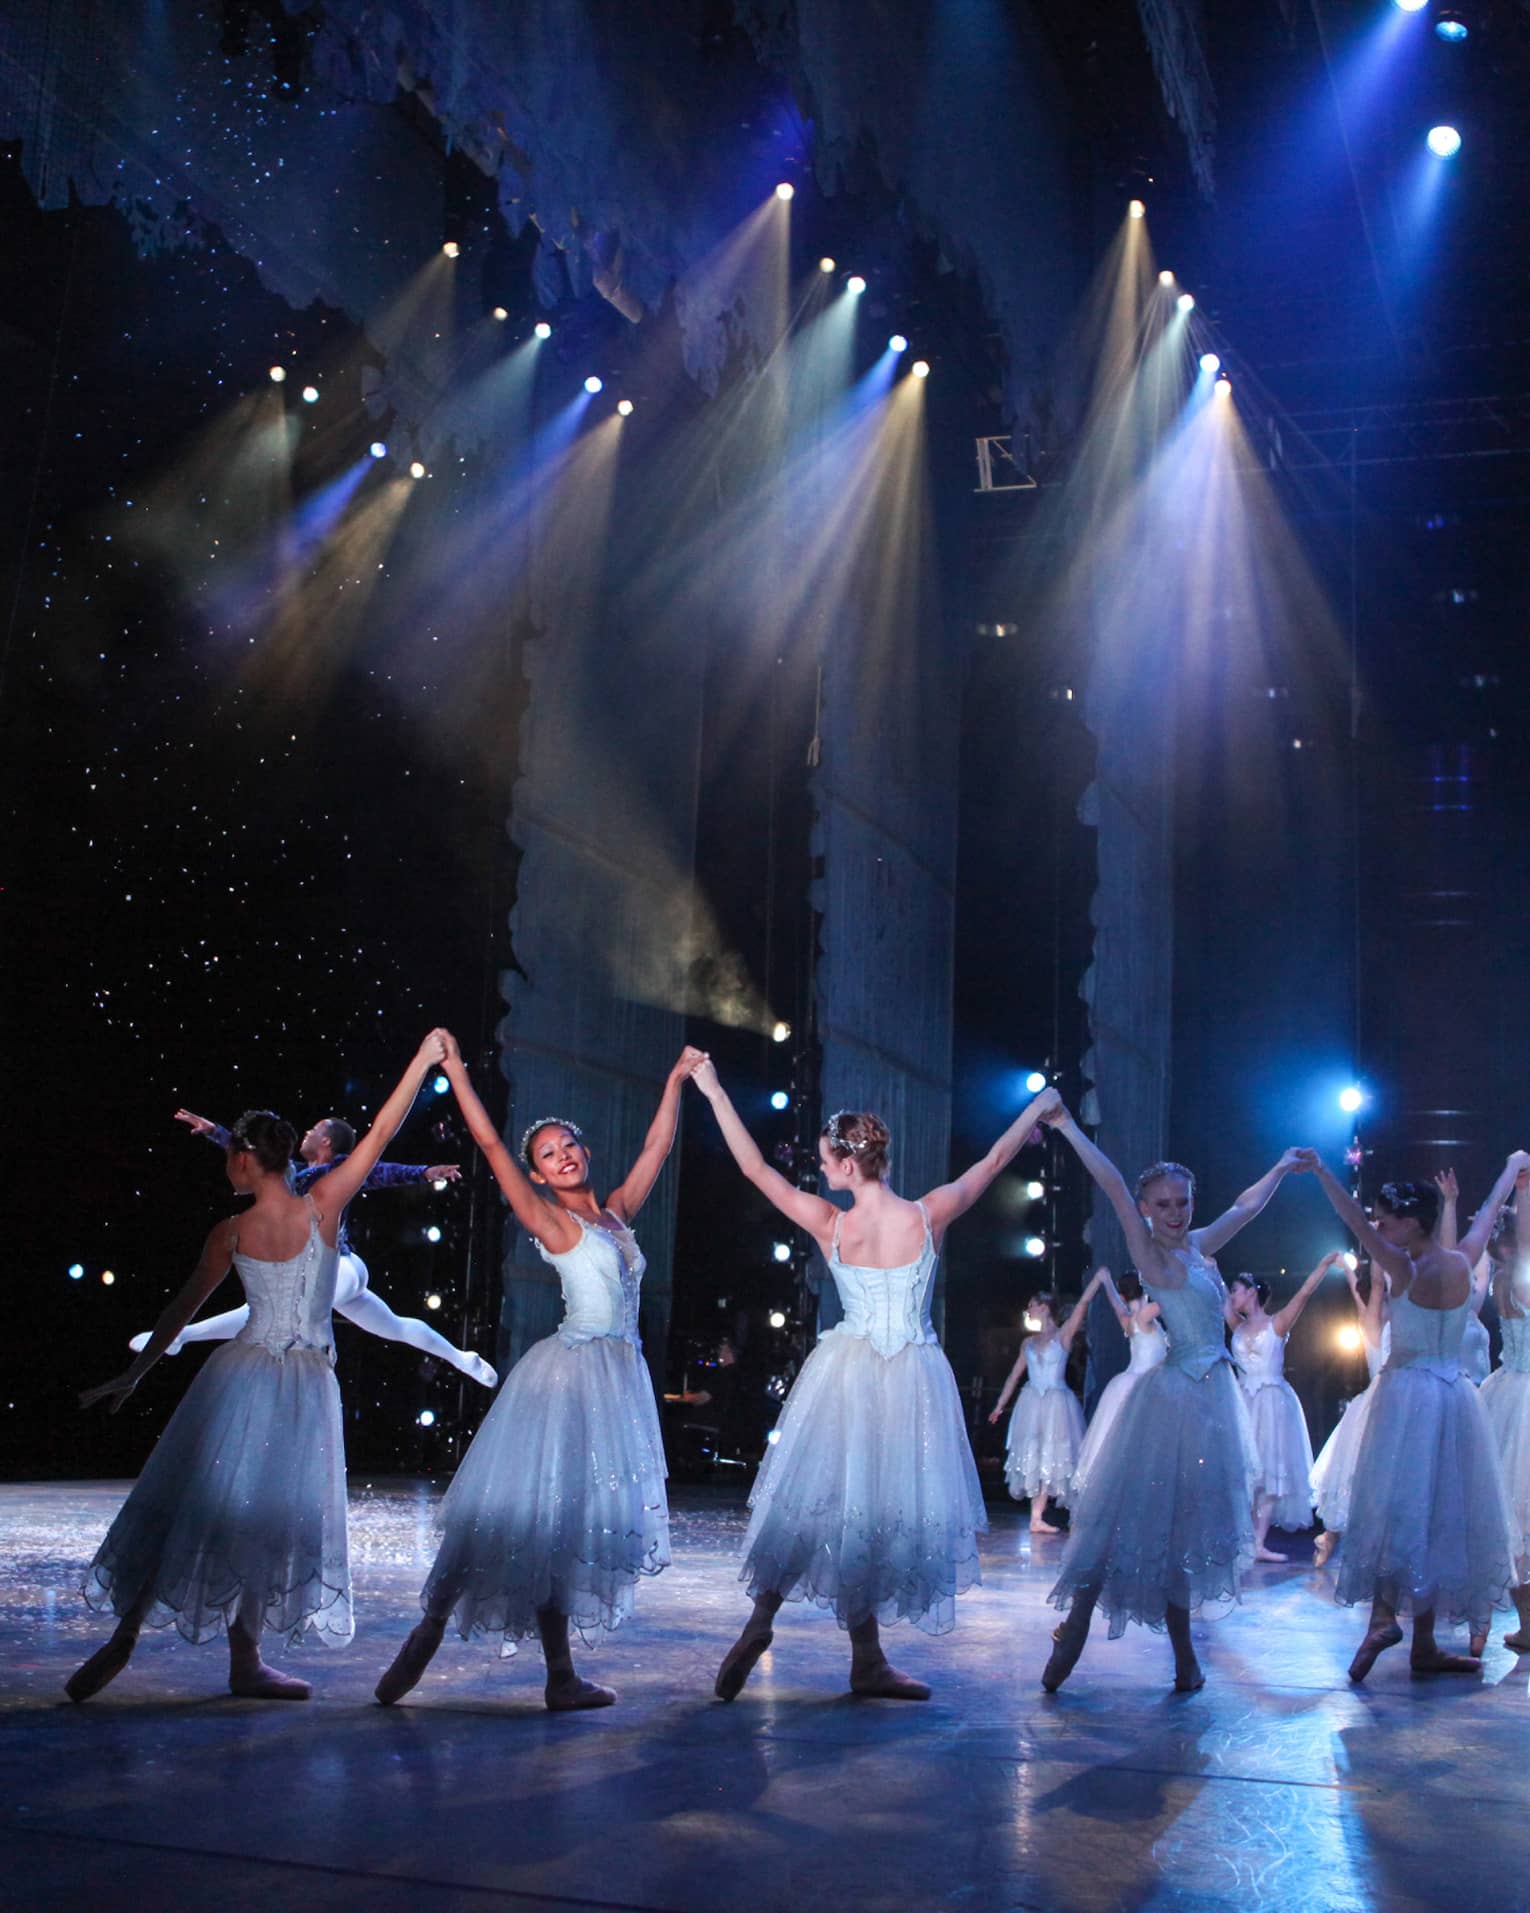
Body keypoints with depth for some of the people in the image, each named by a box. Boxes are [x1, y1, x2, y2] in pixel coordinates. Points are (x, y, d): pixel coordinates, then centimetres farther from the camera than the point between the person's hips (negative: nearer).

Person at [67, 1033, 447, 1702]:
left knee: (192, 1504, 9)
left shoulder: (230, 1234, -2)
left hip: (241, 1373, 1)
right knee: (272, 1515, 6)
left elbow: (181, 1311, 5)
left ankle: (125, 1638, 10)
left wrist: (133, 1374, 16)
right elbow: (380, 1135, -3)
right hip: (307, 1385, -1)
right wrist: (423, 1061, 3)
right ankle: (243, 1659, 7)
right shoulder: (322, 1205, -6)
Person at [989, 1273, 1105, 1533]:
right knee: (1034, 1459, 1)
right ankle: (1037, 1518, 3)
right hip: (1031, 1402, 4)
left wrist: (1099, 1277, -18)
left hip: (1057, 1402, -4)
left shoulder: (1063, 1335, -2)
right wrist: (1000, 1404, 18)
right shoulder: (1029, 1343, 13)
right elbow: (1015, 1375, 18)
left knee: (1051, 1458, -2)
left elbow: (1083, 1303, -12)